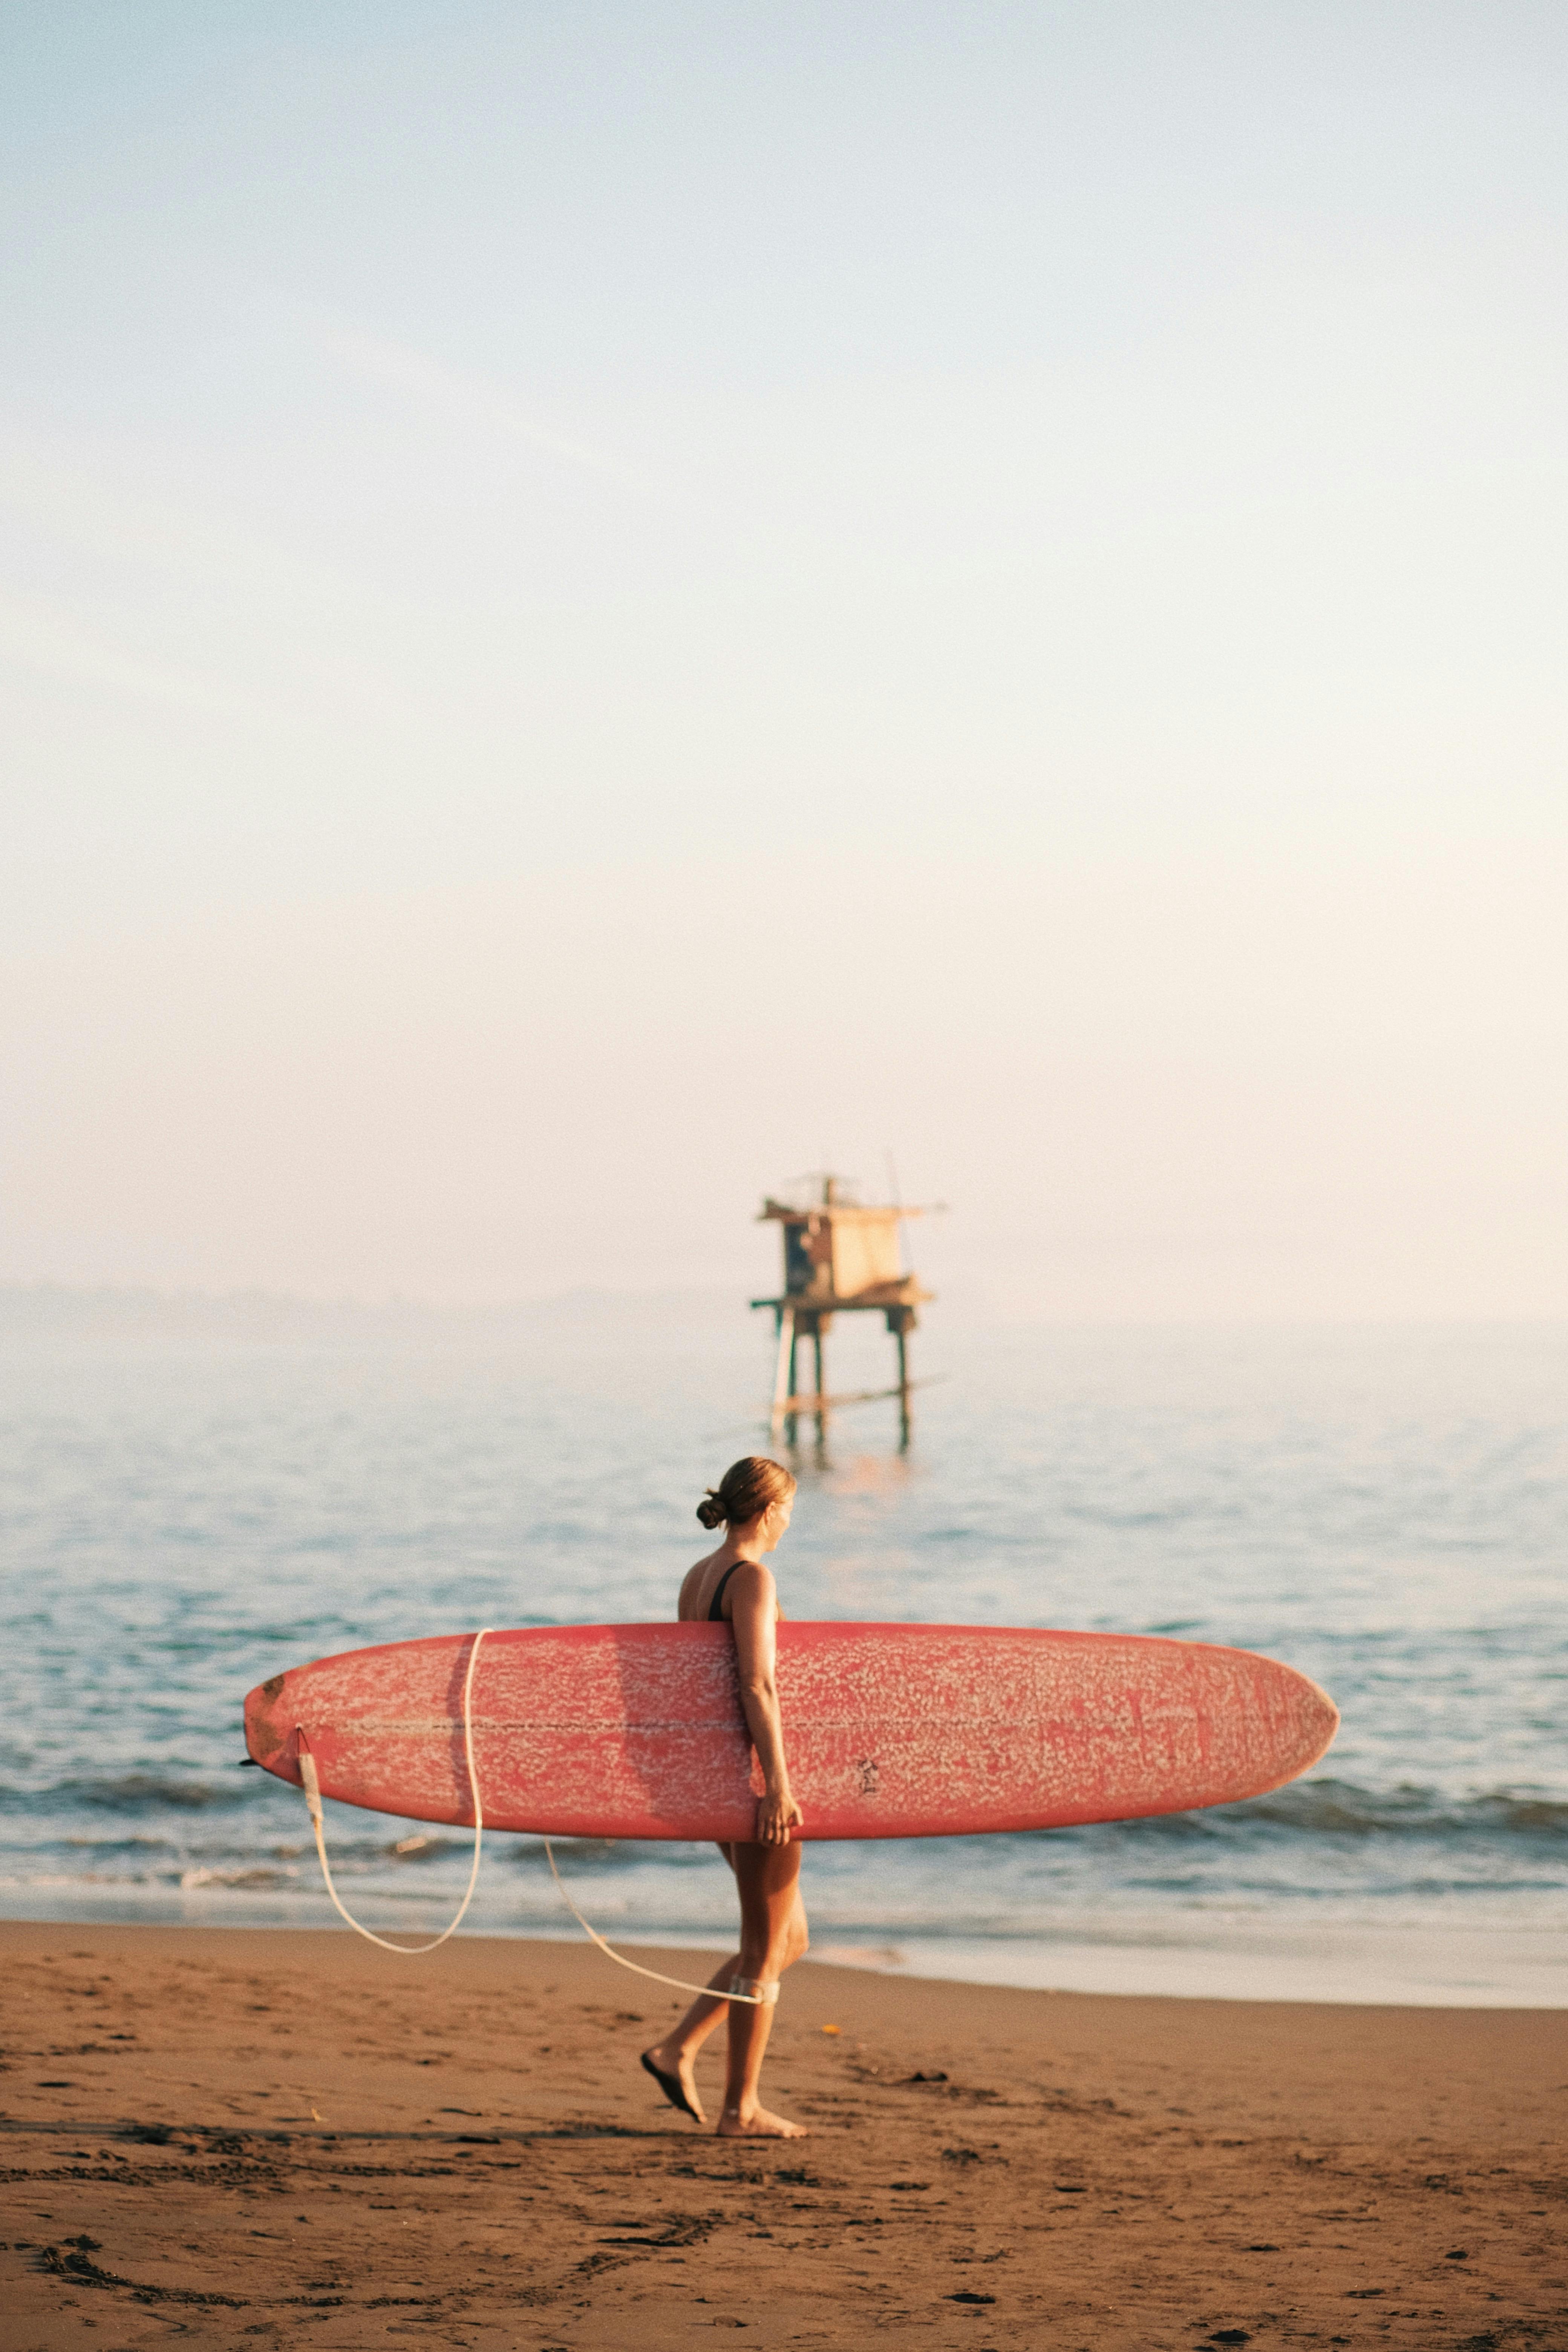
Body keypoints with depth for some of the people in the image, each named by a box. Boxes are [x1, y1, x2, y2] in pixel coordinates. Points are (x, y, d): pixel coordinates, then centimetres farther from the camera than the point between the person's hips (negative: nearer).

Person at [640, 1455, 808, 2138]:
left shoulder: (695, 1579, 12)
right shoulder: (752, 1579, -14)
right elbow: (757, 1686, -22)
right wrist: (778, 1782, -24)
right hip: (751, 1767, -9)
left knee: (790, 1938, 17)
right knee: (765, 1947, 2)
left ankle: (677, 2050, 11)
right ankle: (741, 2108, 7)